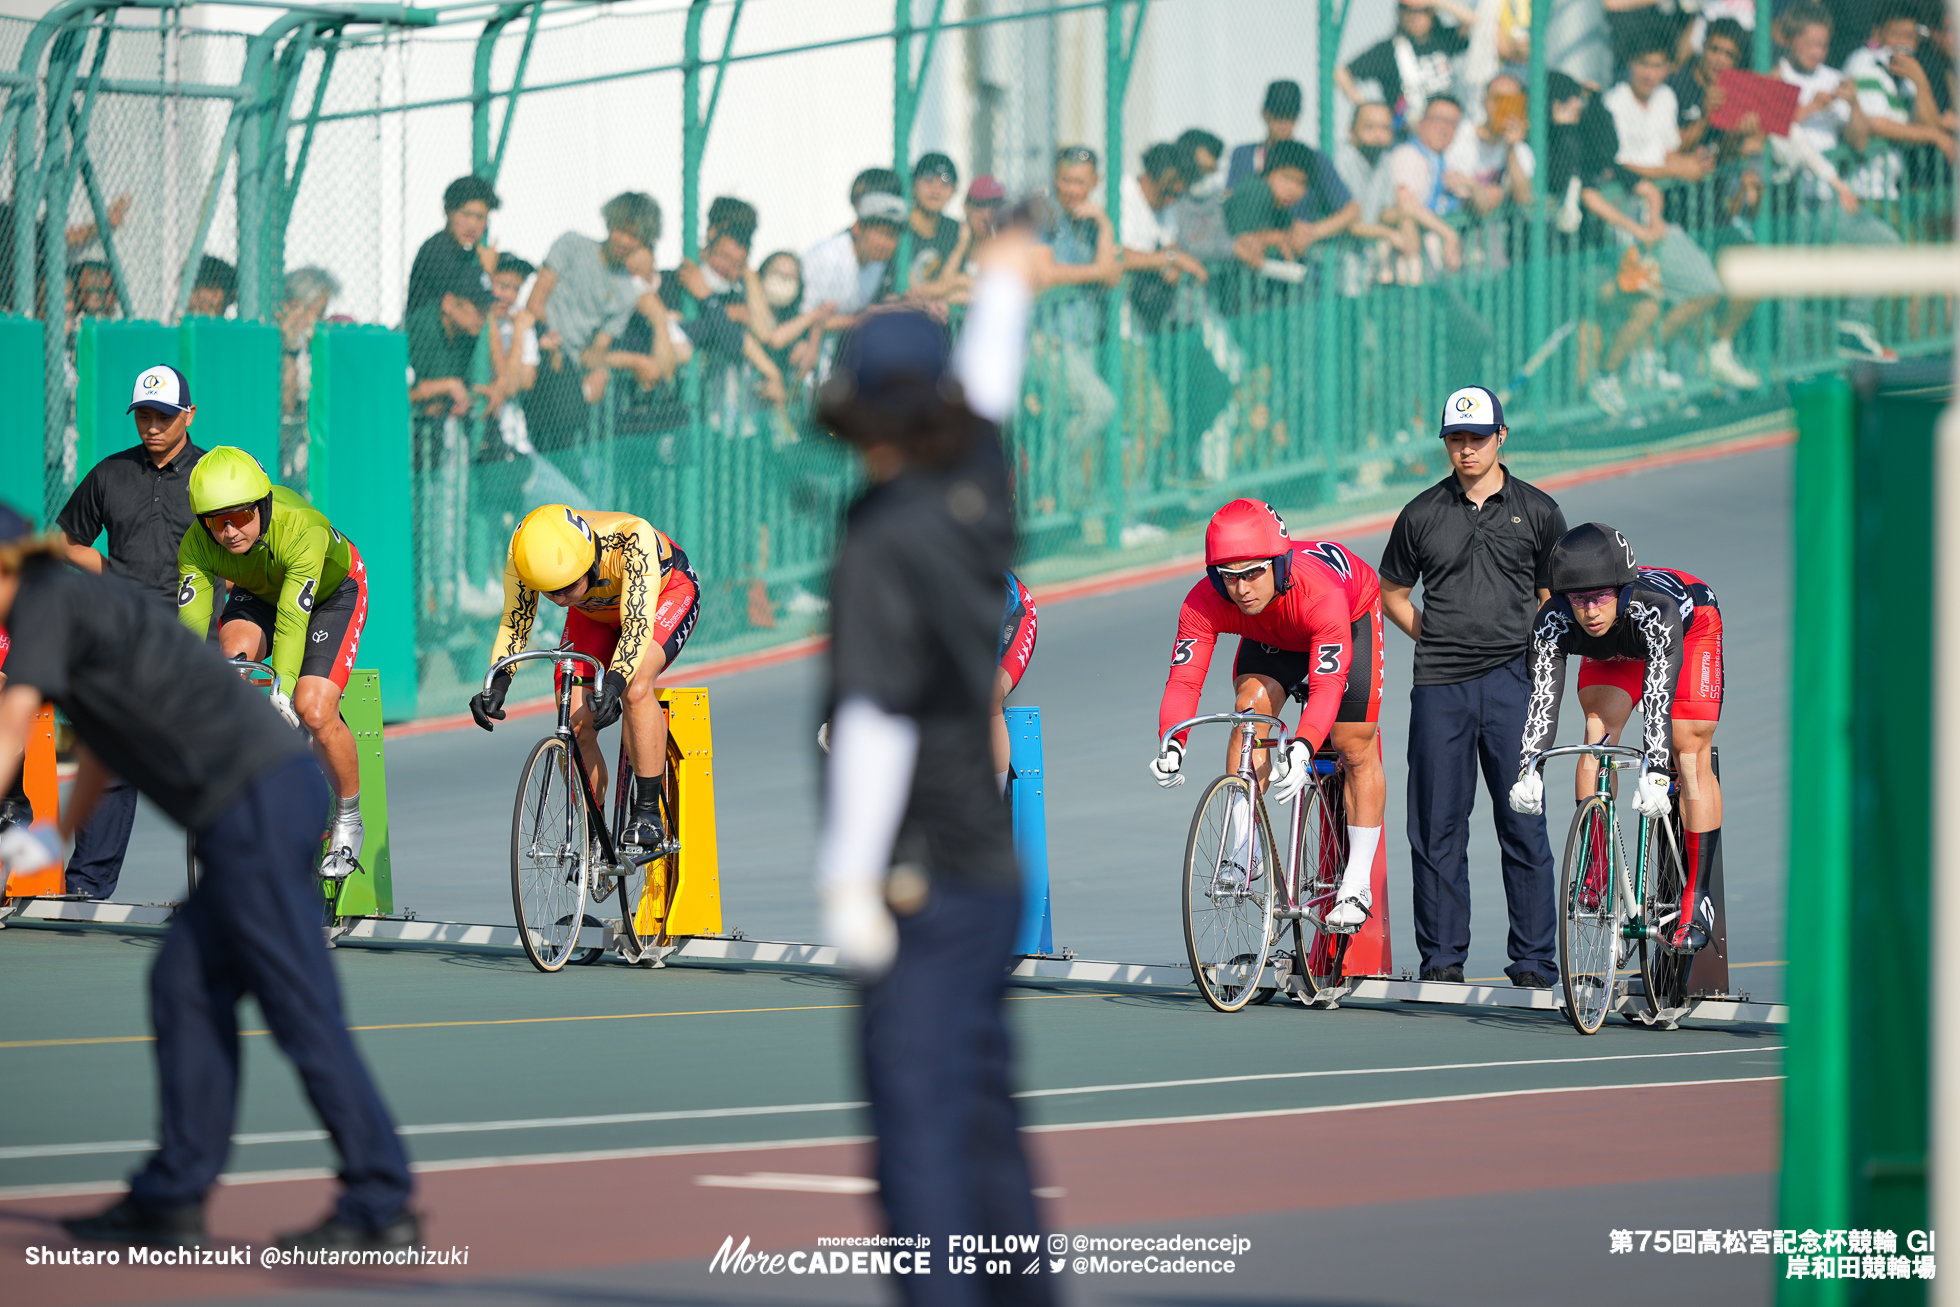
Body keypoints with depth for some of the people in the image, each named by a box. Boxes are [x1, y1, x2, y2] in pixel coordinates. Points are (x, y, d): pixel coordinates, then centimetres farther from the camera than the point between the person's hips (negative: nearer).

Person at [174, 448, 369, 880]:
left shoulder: (302, 529, -41)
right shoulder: (197, 546, -29)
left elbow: (292, 621, -47)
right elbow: (190, 621, -37)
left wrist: (282, 689, -57)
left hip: (332, 590, -3)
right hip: (258, 593, 4)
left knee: (314, 711, -19)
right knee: (235, 649, -30)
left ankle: (348, 820, 5)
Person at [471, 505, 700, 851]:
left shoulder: (633, 538, -43)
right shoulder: (526, 549, -31)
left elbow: (638, 624, -46)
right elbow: (514, 625, -21)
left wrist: (613, 684, -61)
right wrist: (496, 686, -37)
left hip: (668, 594, -4)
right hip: (595, 613, 4)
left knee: (635, 690, -32)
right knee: (576, 728, -11)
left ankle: (648, 814, -20)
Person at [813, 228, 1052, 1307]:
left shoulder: (882, 546, -14)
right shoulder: (976, 500, 6)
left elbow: (878, 719, -21)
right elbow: (988, 392, 26)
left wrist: (852, 879, -22)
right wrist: (1004, 288, 45)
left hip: (921, 882, -8)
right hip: (990, 869, 8)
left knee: (918, 1118, -10)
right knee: (981, 1114, 15)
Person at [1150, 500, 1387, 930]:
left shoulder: (1321, 593, -46)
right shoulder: (1204, 604, -36)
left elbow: (1327, 686, -52)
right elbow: (1183, 680, -39)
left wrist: (1302, 748, -68)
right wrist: (1172, 745, -57)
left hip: (1352, 619, -3)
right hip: (1271, 636, 3)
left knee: (1355, 749, -3)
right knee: (1251, 709, -21)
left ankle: (1357, 883, 9)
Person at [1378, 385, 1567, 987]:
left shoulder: (1537, 511, 7)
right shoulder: (1423, 514, 9)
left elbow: (1556, 596, 14)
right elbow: (1392, 592, 19)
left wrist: (1533, 650, 2)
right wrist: (1431, 635, 7)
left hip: (1512, 682, -1)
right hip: (1440, 687, 1)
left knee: (1523, 824, -3)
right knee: (1437, 825, 2)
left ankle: (1533, 961, 1)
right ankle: (1441, 957, 9)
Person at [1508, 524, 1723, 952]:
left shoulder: (1656, 609, -45)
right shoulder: (1552, 623, -35)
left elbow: (1658, 696, -54)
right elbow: (1543, 698, -41)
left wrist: (1654, 773, -66)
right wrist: (1529, 772, -55)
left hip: (1692, 627, -3)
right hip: (1613, 652, 3)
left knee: (1691, 759, -11)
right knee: (1598, 734, -18)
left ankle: (1696, 901, -5)